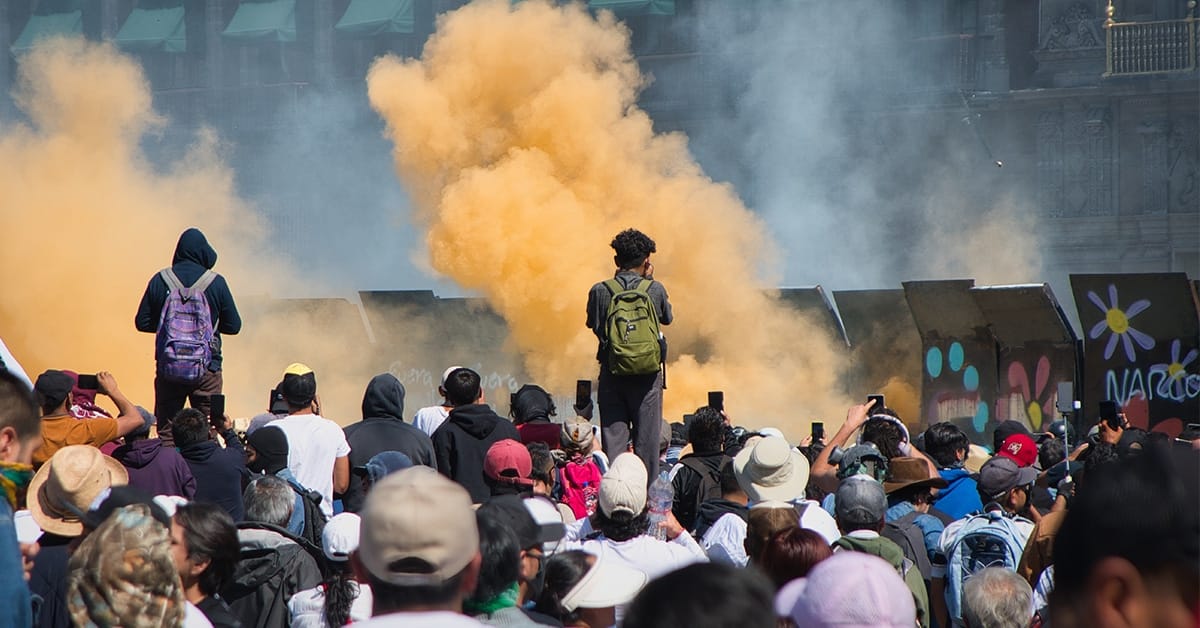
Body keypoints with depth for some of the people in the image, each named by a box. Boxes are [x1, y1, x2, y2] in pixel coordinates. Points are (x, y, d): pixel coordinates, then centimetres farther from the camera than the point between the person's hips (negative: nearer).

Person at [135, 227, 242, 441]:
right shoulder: (216, 283, -5)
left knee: (166, 432, 8)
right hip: (207, 369, -1)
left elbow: (142, 323, 3)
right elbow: (233, 326, 2)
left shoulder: (160, 280, -1)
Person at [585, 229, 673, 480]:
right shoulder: (655, 289, -5)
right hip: (647, 374, -1)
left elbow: (593, 325, 9)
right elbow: (667, 318, 12)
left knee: (613, 439, 4)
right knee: (646, 440, 5)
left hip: (611, 374, 1)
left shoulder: (599, 291, -4)